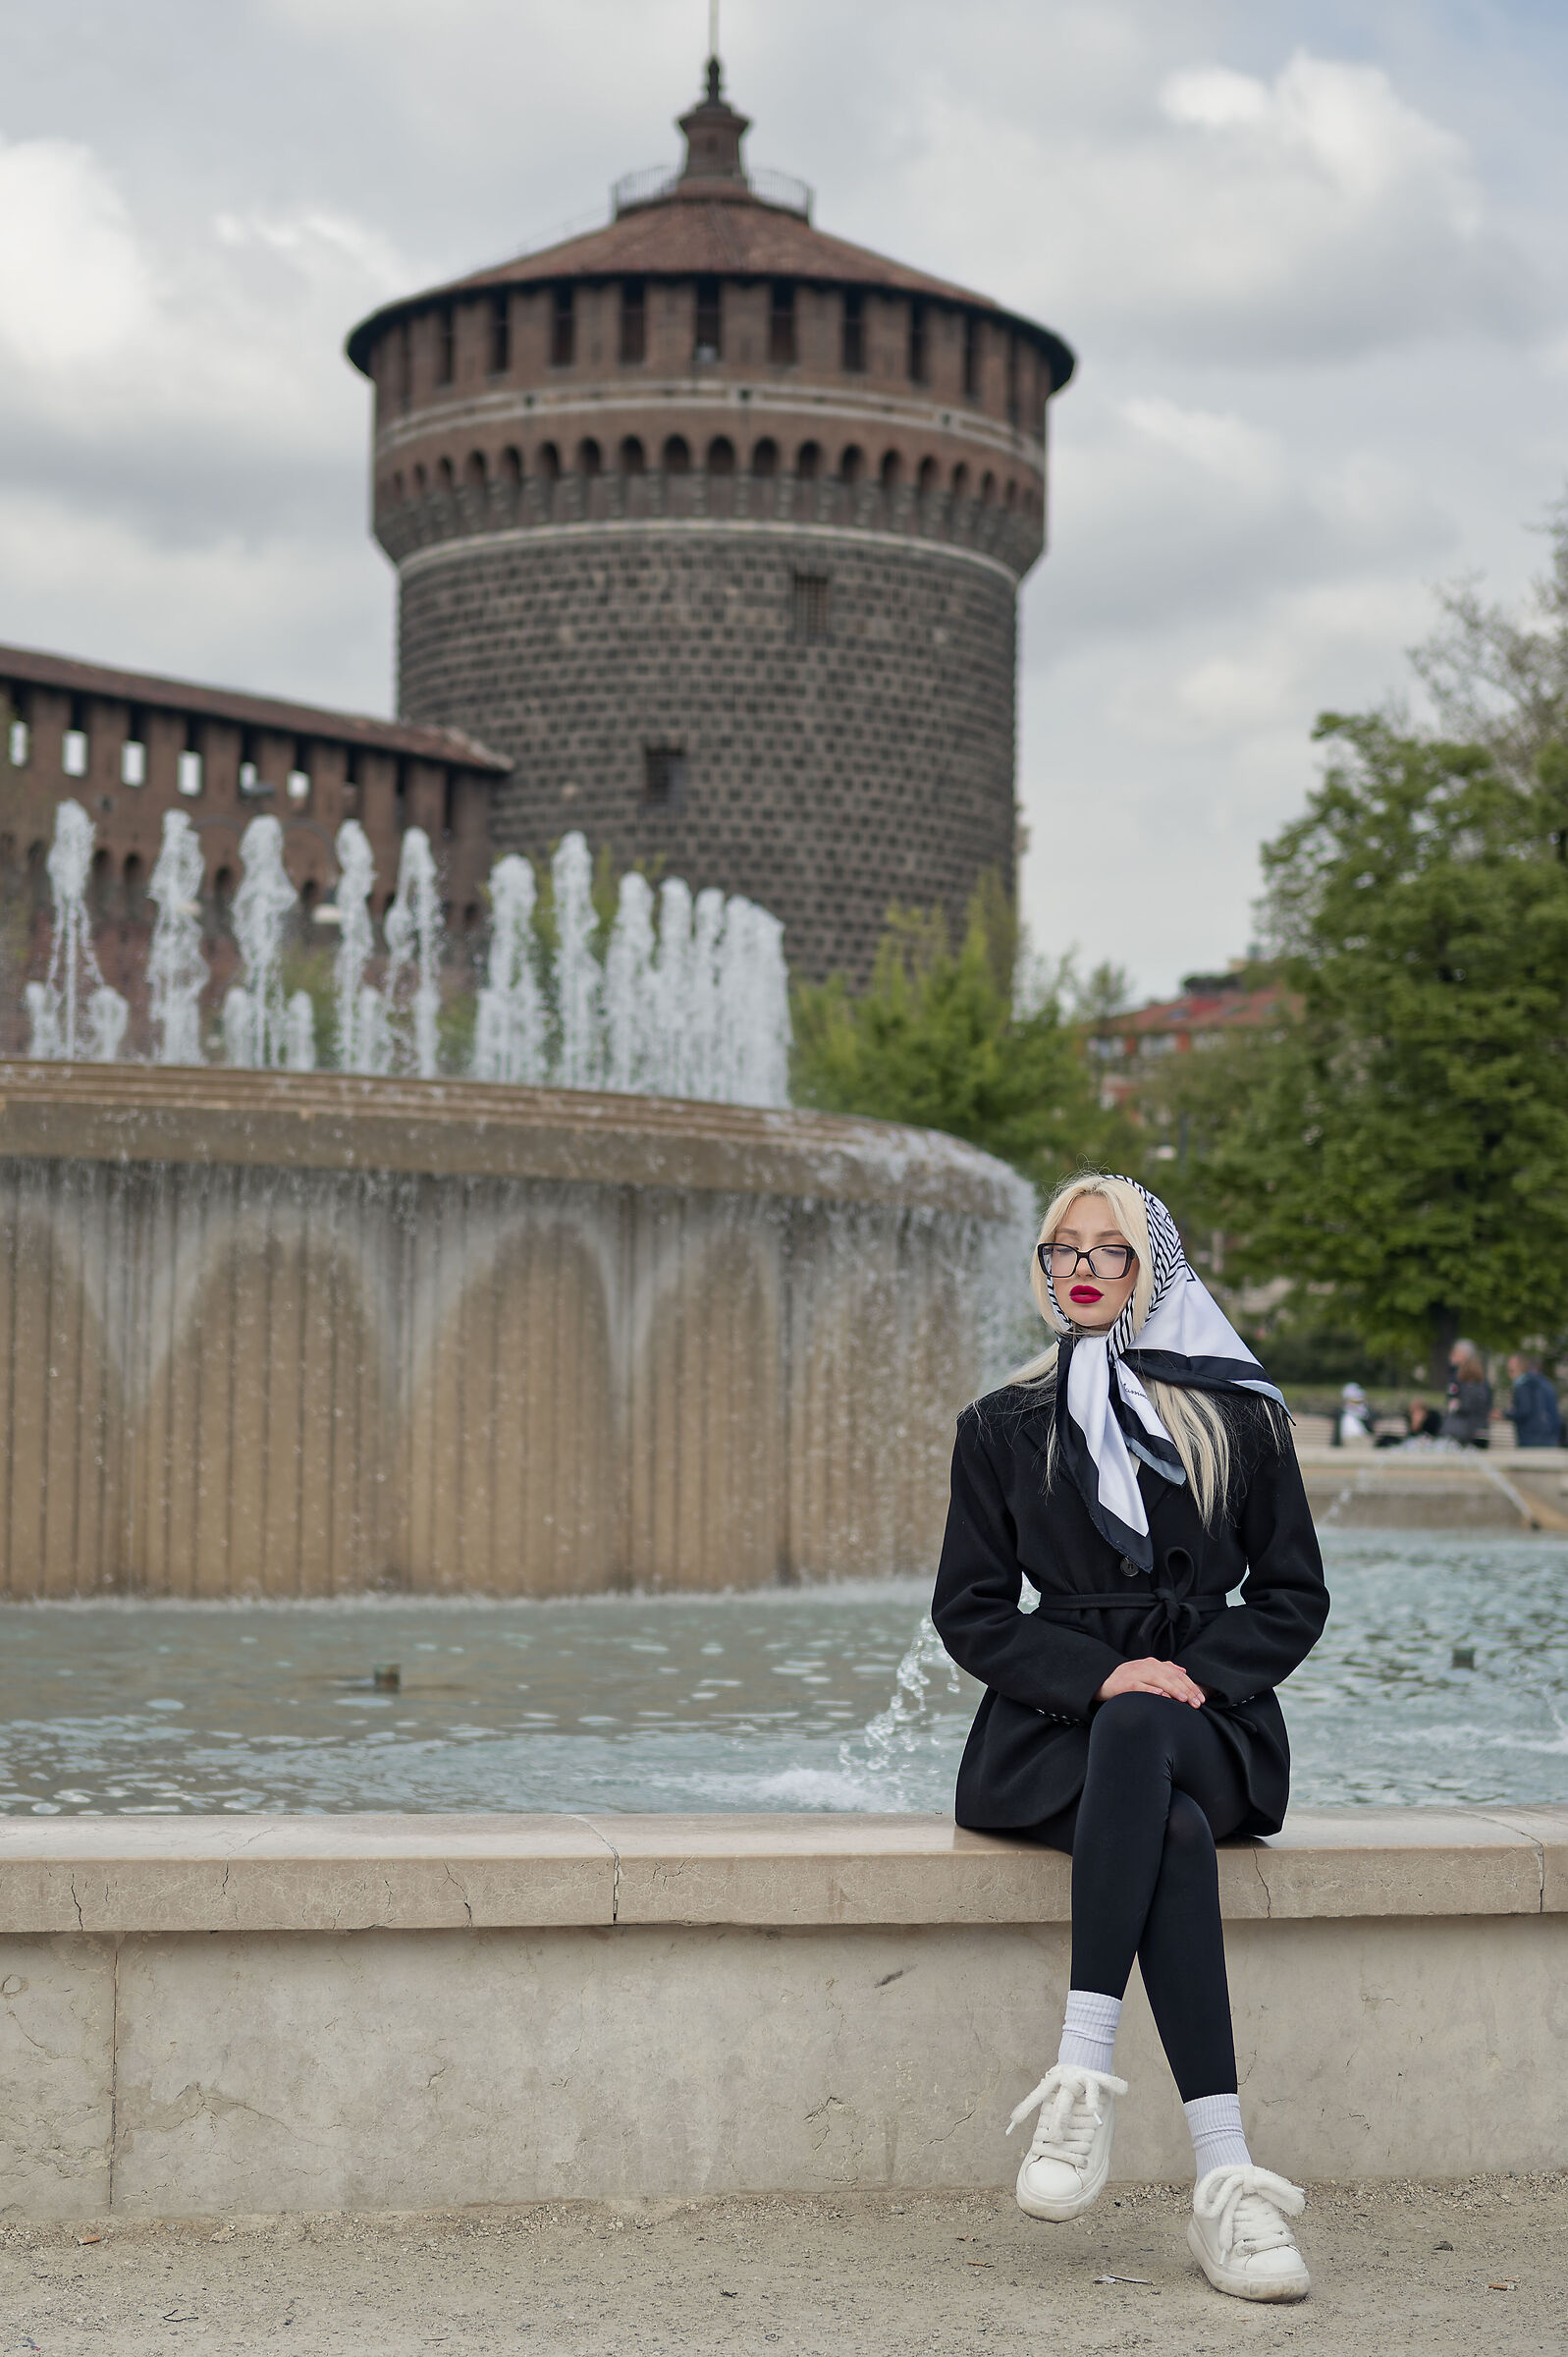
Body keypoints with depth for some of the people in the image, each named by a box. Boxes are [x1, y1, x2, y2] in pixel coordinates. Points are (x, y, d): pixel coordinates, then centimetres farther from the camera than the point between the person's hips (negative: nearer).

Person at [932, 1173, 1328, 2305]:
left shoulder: (1242, 1419, 11)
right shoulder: (1003, 1429, 13)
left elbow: (1294, 1599, 10)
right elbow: (971, 1613, 8)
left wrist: (1197, 1678, -9)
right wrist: (1099, 1674, -11)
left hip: (1210, 1721, 0)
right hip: (1057, 1725, 0)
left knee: (1137, 1736, -40)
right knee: (1173, 1832, -37)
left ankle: (1083, 2074, -47)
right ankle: (1227, 2183, -48)